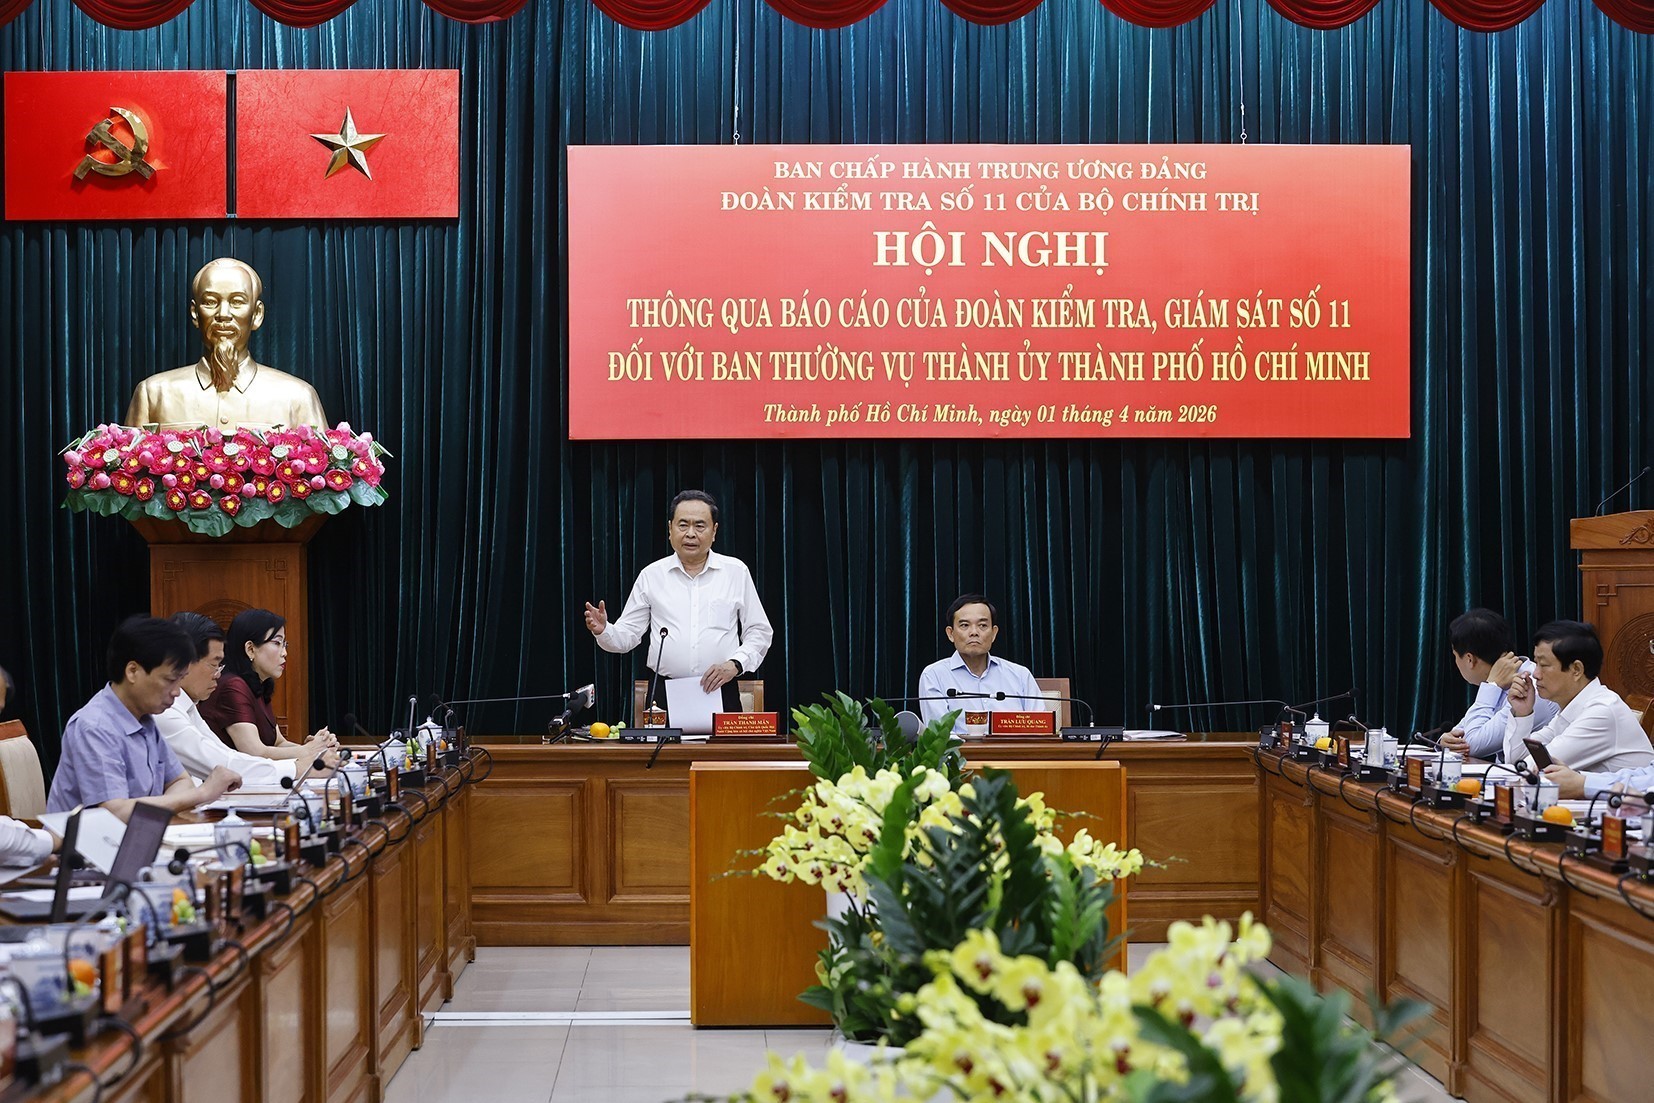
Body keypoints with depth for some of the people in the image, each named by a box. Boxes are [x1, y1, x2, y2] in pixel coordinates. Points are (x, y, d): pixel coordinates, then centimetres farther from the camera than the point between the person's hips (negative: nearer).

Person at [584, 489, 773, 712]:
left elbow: (759, 632, 7)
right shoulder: (651, 575, 7)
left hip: (720, 693, 0)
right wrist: (603, 631, -14)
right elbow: (627, 635, 7)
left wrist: (734, 664, -9)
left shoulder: (736, 572, 6)